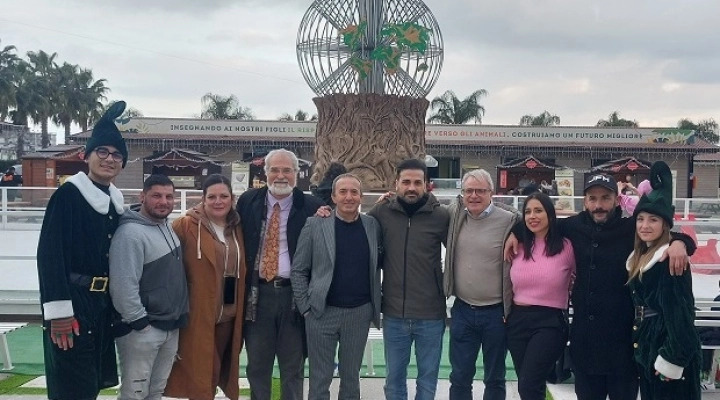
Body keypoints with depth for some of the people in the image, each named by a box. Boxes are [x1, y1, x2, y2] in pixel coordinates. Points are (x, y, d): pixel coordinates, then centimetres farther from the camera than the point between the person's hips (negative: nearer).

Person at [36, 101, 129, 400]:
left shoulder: (114, 201, 10)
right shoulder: (68, 194, -12)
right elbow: (49, 254, -18)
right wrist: (58, 310, -23)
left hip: (102, 302, 8)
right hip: (73, 301, -8)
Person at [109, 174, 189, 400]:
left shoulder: (168, 227, 10)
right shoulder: (131, 233, -19)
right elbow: (123, 285, -25)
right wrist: (139, 322, -19)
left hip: (171, 326, 8)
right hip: (142, 328, -8)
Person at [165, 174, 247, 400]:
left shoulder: (237, 228, 8)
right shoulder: (186, 225, -10)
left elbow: (241, 270, 14)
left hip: (228, 315, 5)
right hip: (198, 314, -5)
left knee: (217, 369, 16)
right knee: (198, 373, 3)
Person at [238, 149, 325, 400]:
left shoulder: (311, 207, -3)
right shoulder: (248, 201, 5)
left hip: (294, 295, -2)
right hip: (258, 294, 2)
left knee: (293, 369, 11)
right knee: (257, 367, 14)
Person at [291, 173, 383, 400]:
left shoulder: (373, 225, 2)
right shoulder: (315, 224, -4)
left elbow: (378, 265, 10)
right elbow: (298, 270, -1)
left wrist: (376, 306, 3)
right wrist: (305, 307, -6)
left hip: (360, 312, 2)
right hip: (322, 312, -2)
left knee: (351, 376, 15)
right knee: (320, 378, 7)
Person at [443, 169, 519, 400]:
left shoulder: (508, 221, -11)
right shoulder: (454, 215, 1)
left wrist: (511, 309, -7)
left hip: (496, 312, -3)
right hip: (462, 310, 3)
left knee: (495, 378, 13)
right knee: (460, 377, 12)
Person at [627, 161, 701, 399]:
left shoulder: (671, 258, -16)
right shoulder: (640, 256, 11)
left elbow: (680, 313, -20)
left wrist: (673, 357, -21)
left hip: (671, 347, -9)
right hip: (647, 345, 9)